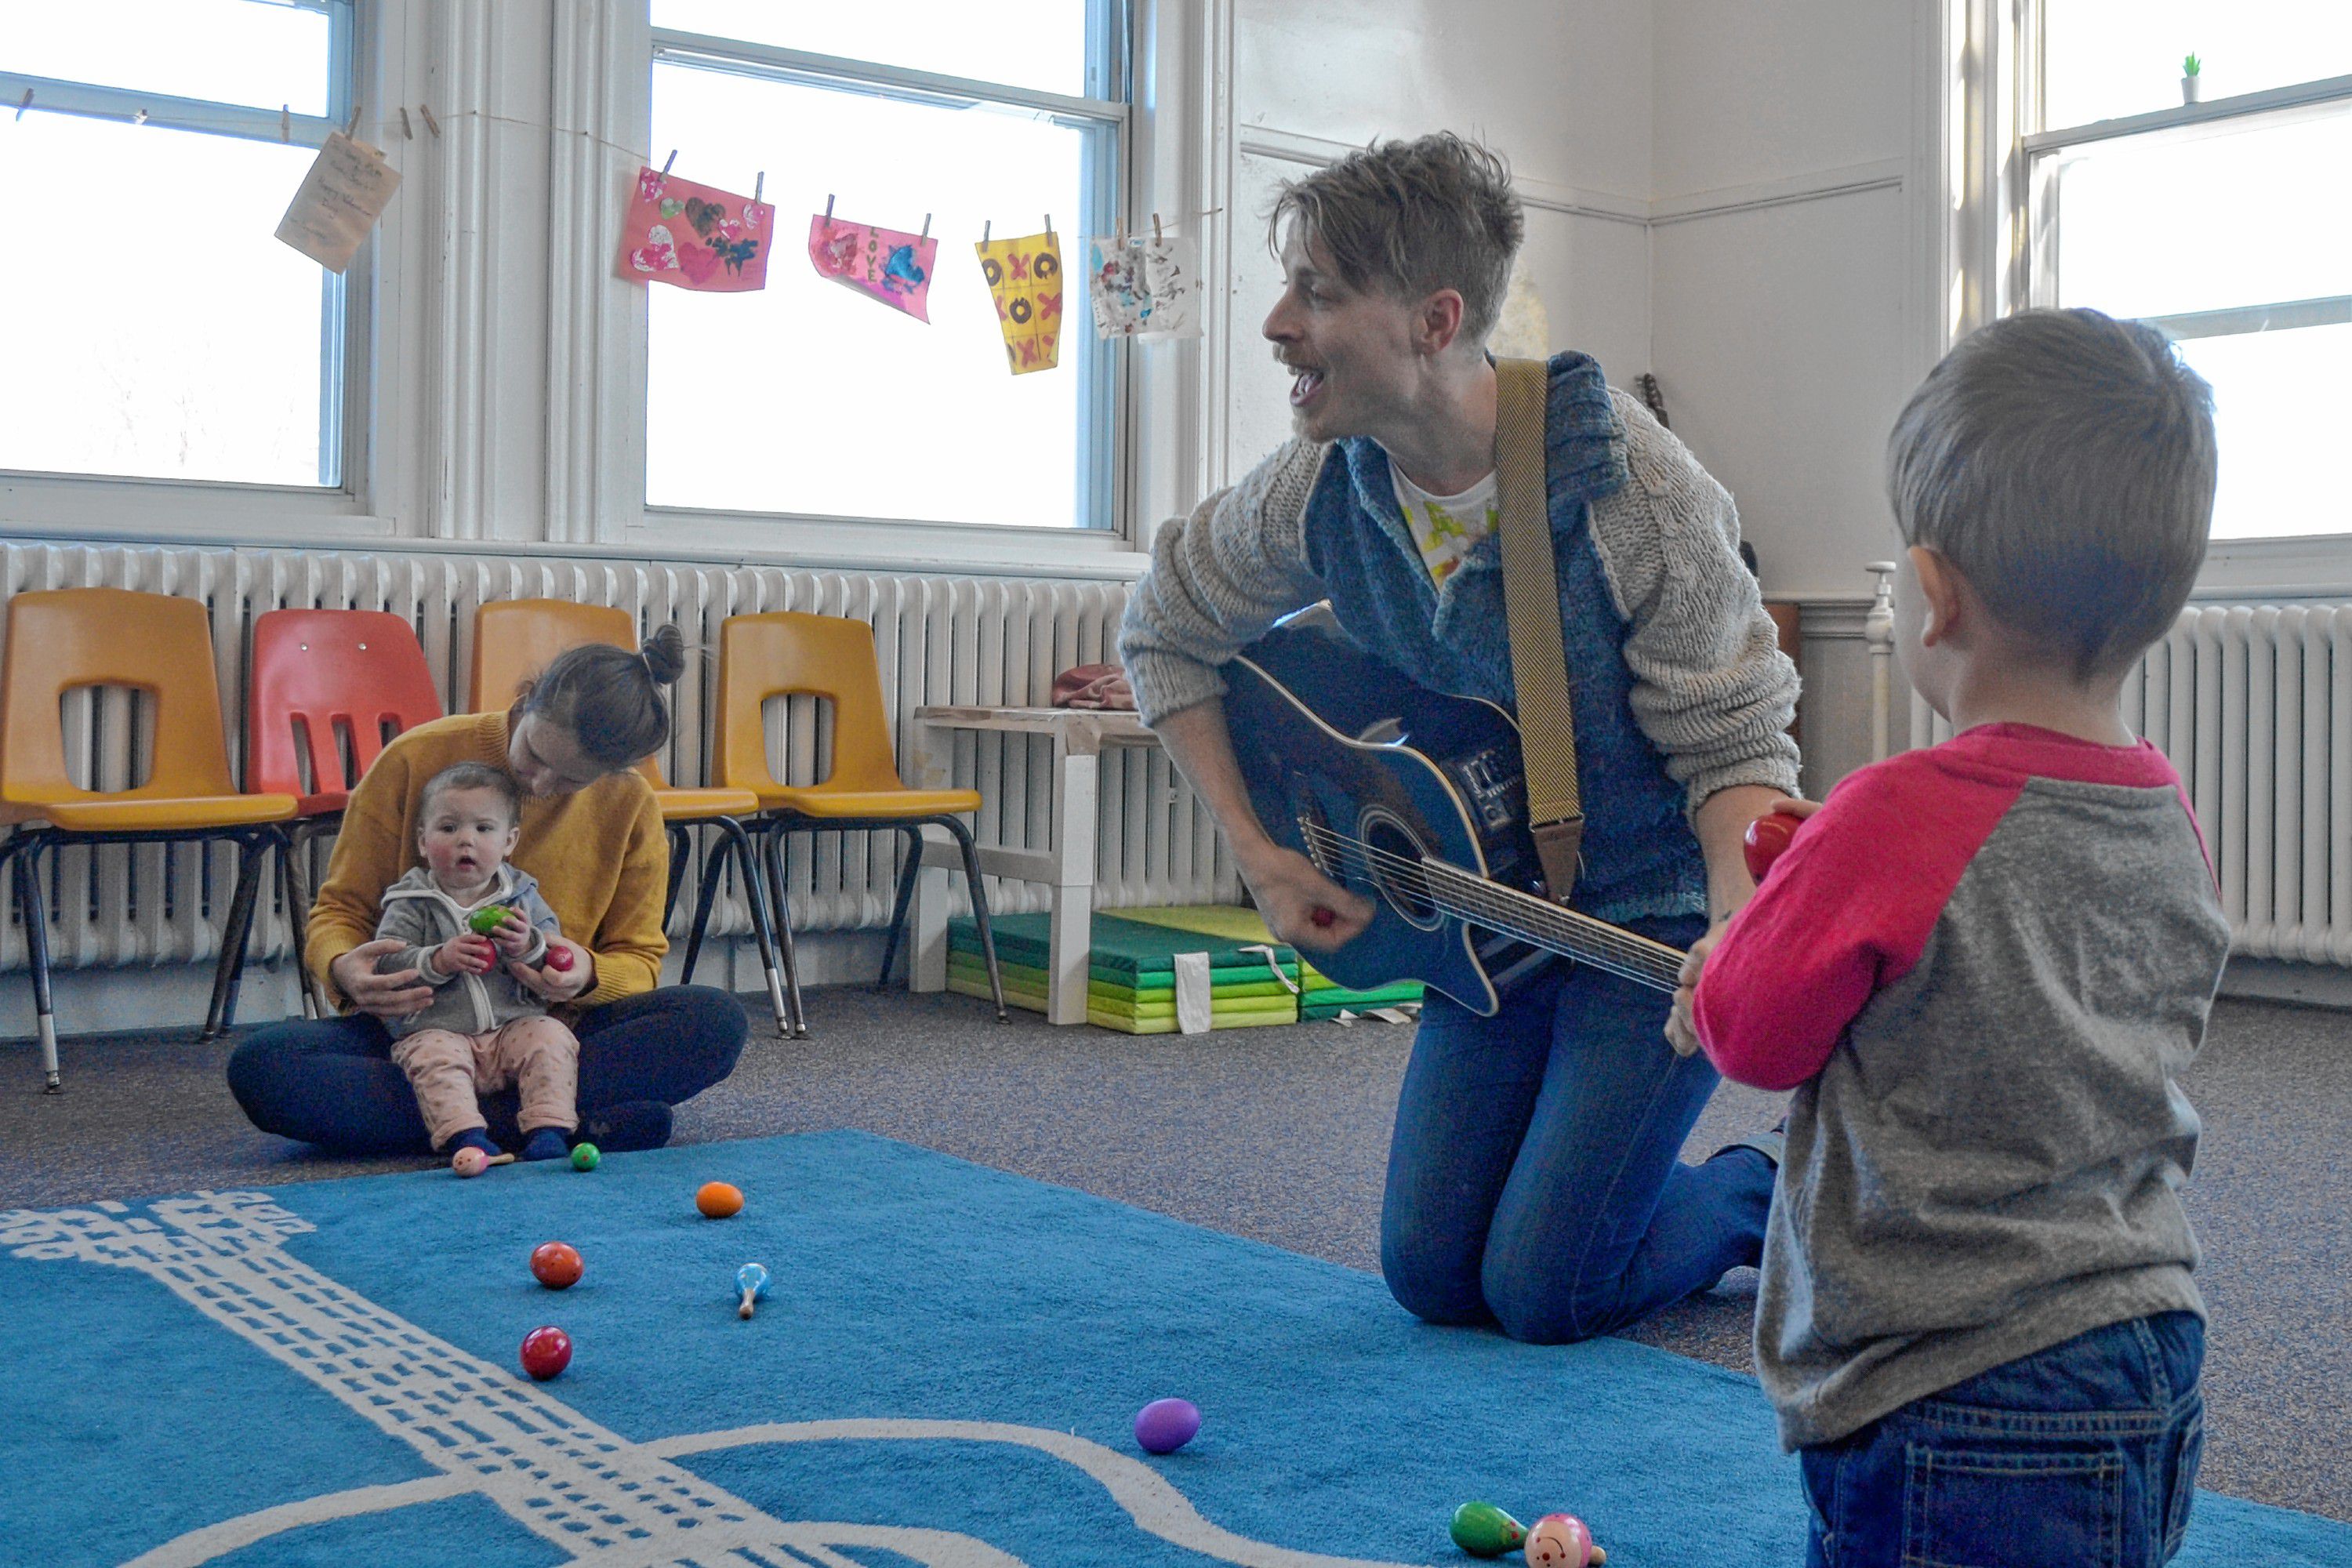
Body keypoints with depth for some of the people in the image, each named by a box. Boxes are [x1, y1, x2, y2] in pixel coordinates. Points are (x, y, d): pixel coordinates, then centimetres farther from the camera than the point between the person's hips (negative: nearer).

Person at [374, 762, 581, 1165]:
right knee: (436, 1057, -32)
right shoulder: (411, 903, 3)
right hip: (435, 1029, -2)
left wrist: (527, 946, -17)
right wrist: (439, 961, -23)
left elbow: (557, 958, 5)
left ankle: (548, 1128, -28)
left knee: (552, 1039, -23)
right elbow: (386, 965, -8)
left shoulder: (522, 895, 10)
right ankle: (464, 1133, -43)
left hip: (514, 1025, 3)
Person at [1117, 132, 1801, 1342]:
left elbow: (1734, 754, -18)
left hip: (1657, 905, -5)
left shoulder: (1637, 494, -25)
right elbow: (1163, 630, 6)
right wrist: (1258, 856, -1)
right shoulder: (1319, 489, -11)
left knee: (1544, 1293, -8)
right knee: (1432, 1276, 5)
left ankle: (1798, 1191, 18)